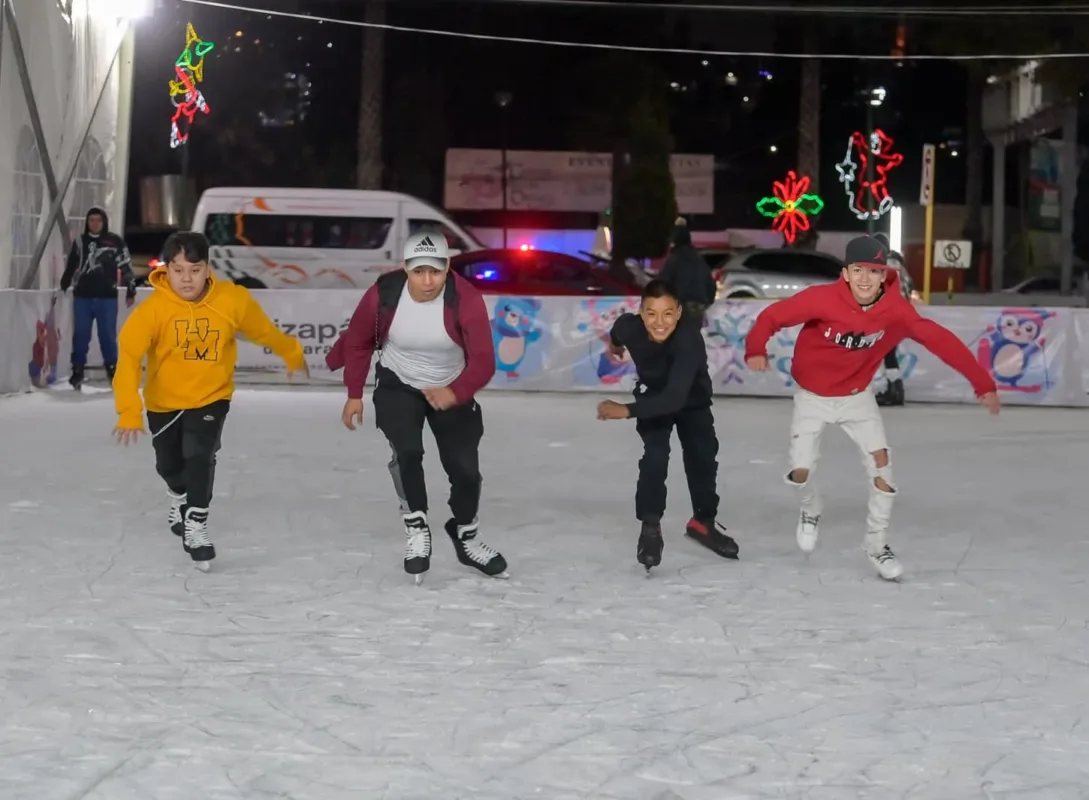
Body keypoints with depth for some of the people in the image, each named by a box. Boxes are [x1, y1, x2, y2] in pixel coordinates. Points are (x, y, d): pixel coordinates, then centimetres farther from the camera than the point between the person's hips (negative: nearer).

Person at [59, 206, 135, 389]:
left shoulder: (115, 242, 1)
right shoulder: (80, 242, 9)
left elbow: (126, 267, 2)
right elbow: (70, 268, 19)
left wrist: (131, 291, 1)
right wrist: (62, 287, 22)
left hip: (107, 297, -2)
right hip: (82, 296, 2)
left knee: (108, 335, 0)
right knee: (81, 335, 2)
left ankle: (112, 369, 9)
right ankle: (77, 370, 8)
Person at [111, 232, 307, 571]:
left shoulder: (232, 300, -20)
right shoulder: (153, 309, -27)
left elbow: (263, 329, 0)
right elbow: (129, 356, -34)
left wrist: (292, 354, 16)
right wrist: (129, 411, -44)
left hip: (211, 396, -1)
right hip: (164, 400, 1)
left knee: (200, 455, -23)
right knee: (169, 463, 20)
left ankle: (196, 525, -7)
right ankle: (180, 496, 55)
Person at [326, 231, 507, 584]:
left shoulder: (466, 299, -28)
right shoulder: (383, 294, -24)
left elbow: (483, 360, -28)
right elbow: (358, 342, -5)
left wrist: (456, 393, -46)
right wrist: (354, 395, 2)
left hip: (450, 390, 0)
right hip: (397, 385, 0)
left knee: (465, 466, 0)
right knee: (407, 451, -24)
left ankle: (466, 536, 27)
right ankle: (416, 527, -6)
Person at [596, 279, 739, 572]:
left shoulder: (689, 339, -43)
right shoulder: (629, 327, -32)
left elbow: (675, 398, -50)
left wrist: (627, 410, -58)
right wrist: (614, 343, 21)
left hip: (692, 401, -1)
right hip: (653, 398, 1)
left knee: (703, 457, 7)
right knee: (654, 458, -17)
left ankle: (703, 521, 29)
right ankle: (650, 527, -7)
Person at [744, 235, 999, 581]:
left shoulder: (896, 310, -23)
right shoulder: (822, 299, -29)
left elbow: (941, 340, -22)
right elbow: (773, 315, -23)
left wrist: (982, 383, -26)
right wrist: (756, 349, -44)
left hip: (857, 396, 2)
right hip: (813, 396, -2)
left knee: (881, 461, -9)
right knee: (800, 471, -8)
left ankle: (877, 543, 11)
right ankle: (810, 510, 30)